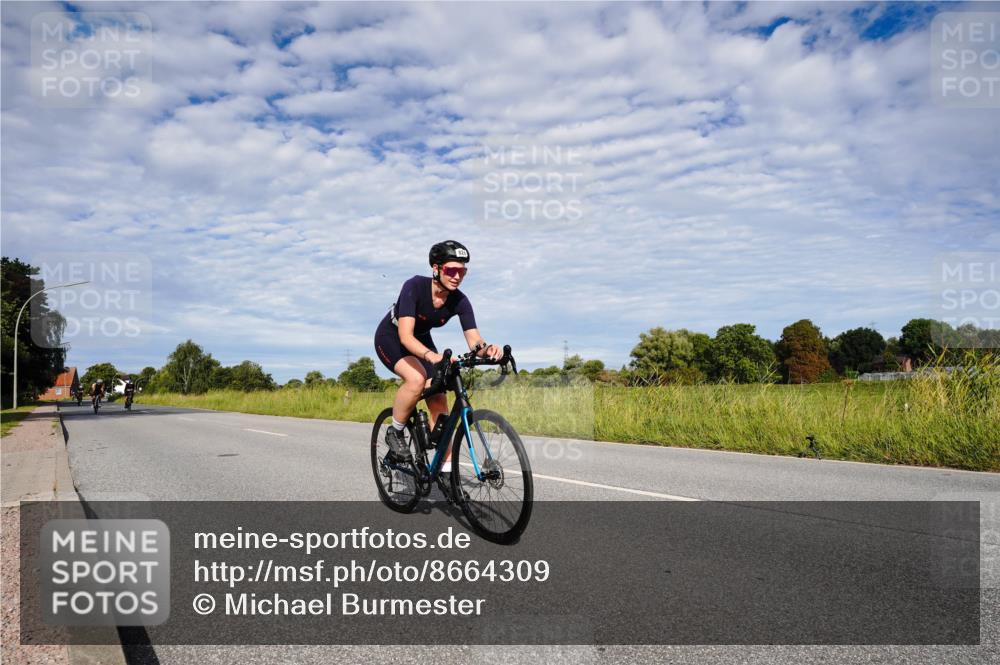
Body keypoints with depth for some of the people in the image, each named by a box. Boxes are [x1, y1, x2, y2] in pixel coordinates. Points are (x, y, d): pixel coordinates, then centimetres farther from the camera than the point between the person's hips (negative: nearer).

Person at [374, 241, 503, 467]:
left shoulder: (460, 301, -21)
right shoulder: (415, 286, -33)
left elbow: (474, 341, -28)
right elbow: (405, 336, -41)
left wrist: (487, 349, -52)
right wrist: (431, 356, -59)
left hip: (421, 340, 5)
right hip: (390, 338, -4)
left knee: (439, 399, -8)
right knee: (417, 379, -32)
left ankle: (446, 467, 0)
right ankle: (395, 432, -7)